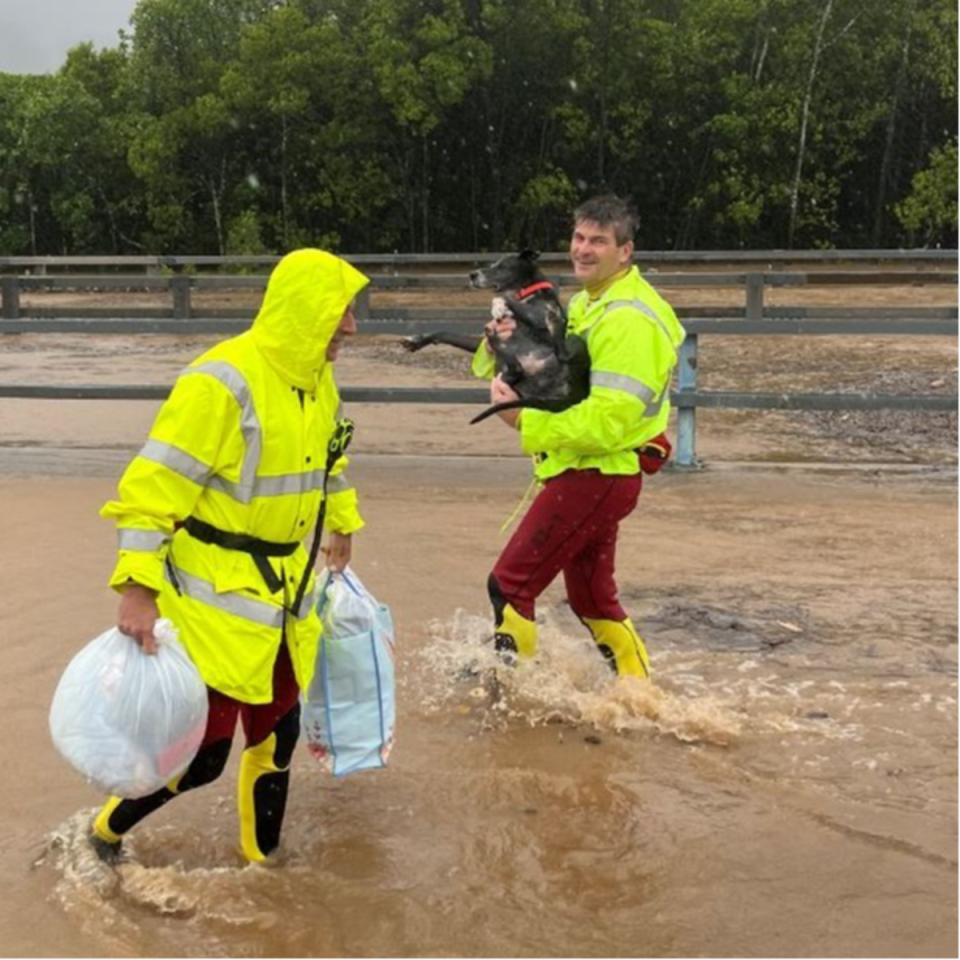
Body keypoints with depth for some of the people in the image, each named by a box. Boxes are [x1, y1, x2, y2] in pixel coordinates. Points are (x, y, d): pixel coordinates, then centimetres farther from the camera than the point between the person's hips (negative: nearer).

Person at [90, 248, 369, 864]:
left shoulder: (318, 381, 4)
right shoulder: (224, 382, -22)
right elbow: (155, 485, -23)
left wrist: (342, 529, 28)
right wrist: (139, 590, -25)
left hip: (285, 590, 8)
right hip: (216, 596, -8)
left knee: (278, 732, 14)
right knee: (204, 750, -2)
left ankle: (261, 859, 33)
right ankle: (108, 831, 25)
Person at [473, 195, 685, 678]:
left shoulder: (629, 320, -19)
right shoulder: (585, 304, 15)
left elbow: (607, 421, -27)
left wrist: (525, 418, -24)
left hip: (597, 474, -11)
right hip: (586, 473, 11)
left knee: (510, 583, -7)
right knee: (593, 598, 20)